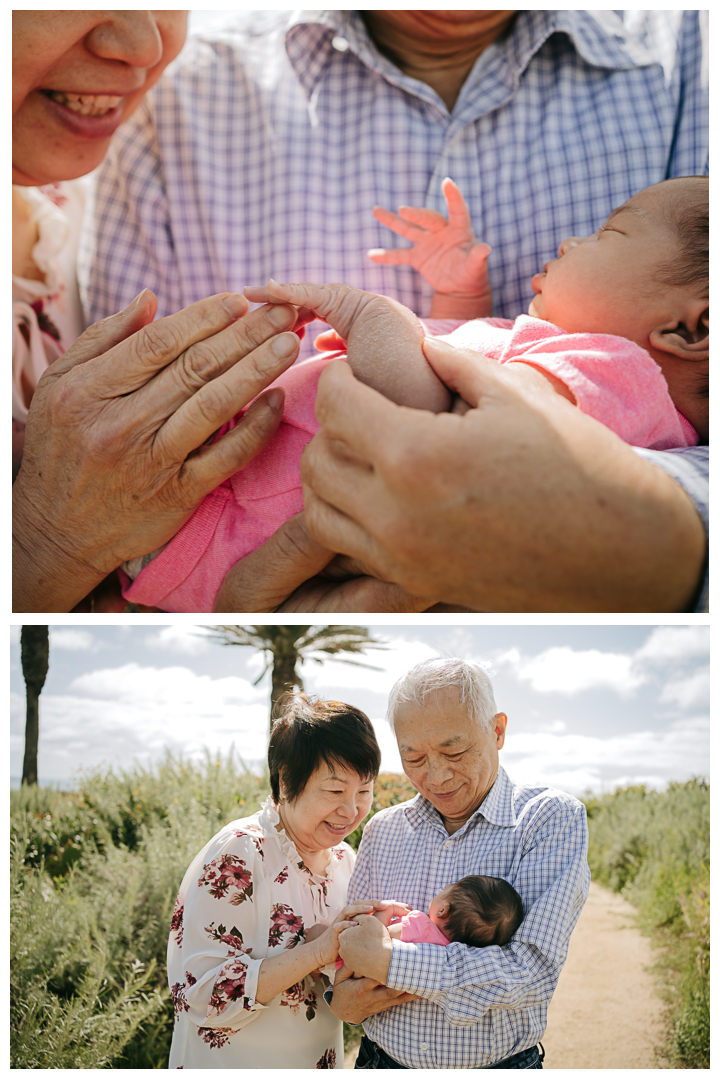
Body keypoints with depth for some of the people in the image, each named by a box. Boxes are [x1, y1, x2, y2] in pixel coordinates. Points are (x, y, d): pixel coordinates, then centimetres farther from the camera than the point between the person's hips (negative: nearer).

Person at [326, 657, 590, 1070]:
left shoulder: (552, 818, -15)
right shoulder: (382, 830, 0)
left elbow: (534, 973, -25)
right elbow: (348, 937, 8)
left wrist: (386, 960, -26)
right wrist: (339, 996, -14)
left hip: (497, 1066, -3)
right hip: (381, 1061, 3)